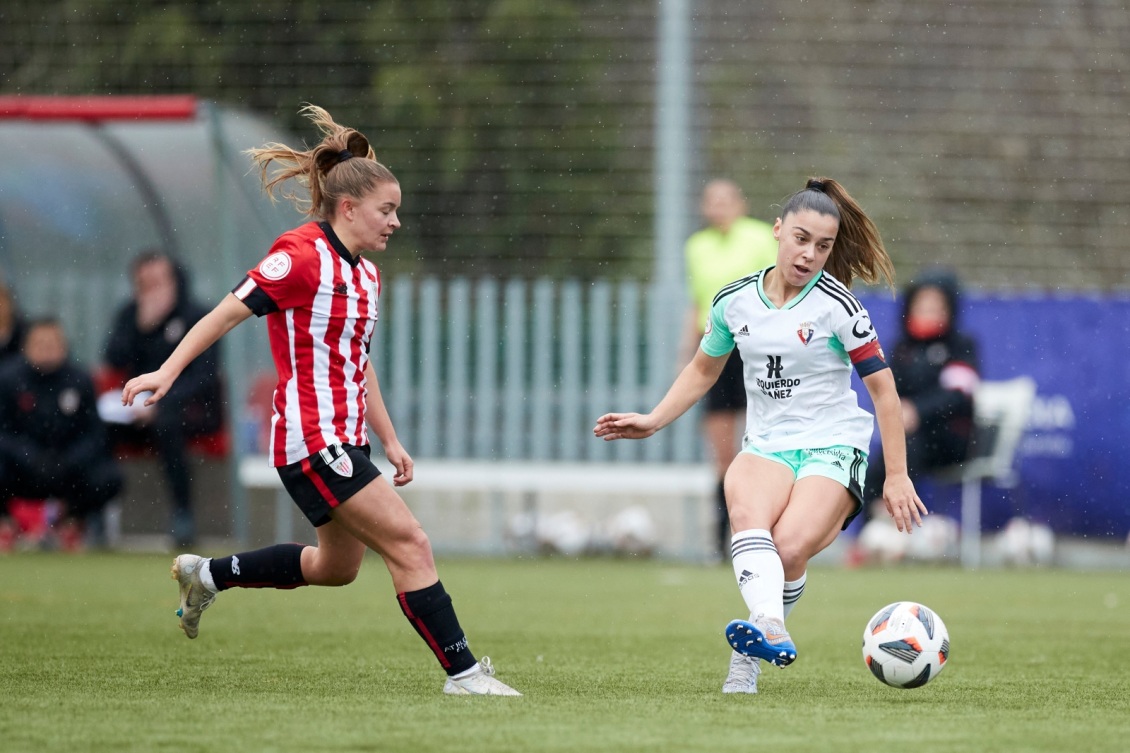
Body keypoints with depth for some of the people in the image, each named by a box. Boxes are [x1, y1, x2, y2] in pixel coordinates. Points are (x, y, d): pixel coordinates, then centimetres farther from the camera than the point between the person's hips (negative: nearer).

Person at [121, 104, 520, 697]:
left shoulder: (364, 274, 14)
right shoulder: (302, 257, -13)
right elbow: (229, 312, -12)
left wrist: (389, 442, 22)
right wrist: (169, 370, -18)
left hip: (344, 441, 10)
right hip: (311, 440, -10)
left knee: (337, 566, 21)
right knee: (408, 543, -13)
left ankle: (206, 576, 34)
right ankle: (461, 671, -10)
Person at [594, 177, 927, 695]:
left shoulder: (836, 306, -7)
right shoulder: (735, 300, 6)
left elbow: (882, 387, -3)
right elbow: (703, 370, 24)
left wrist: (897, 476, -4)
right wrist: (652, 421, 13)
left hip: (833, 447, -3)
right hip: (766, 445, 3)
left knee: (789, 550, -29)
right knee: (746, 510, -34)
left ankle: (747, 660, -11)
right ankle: (771, 630, -56)